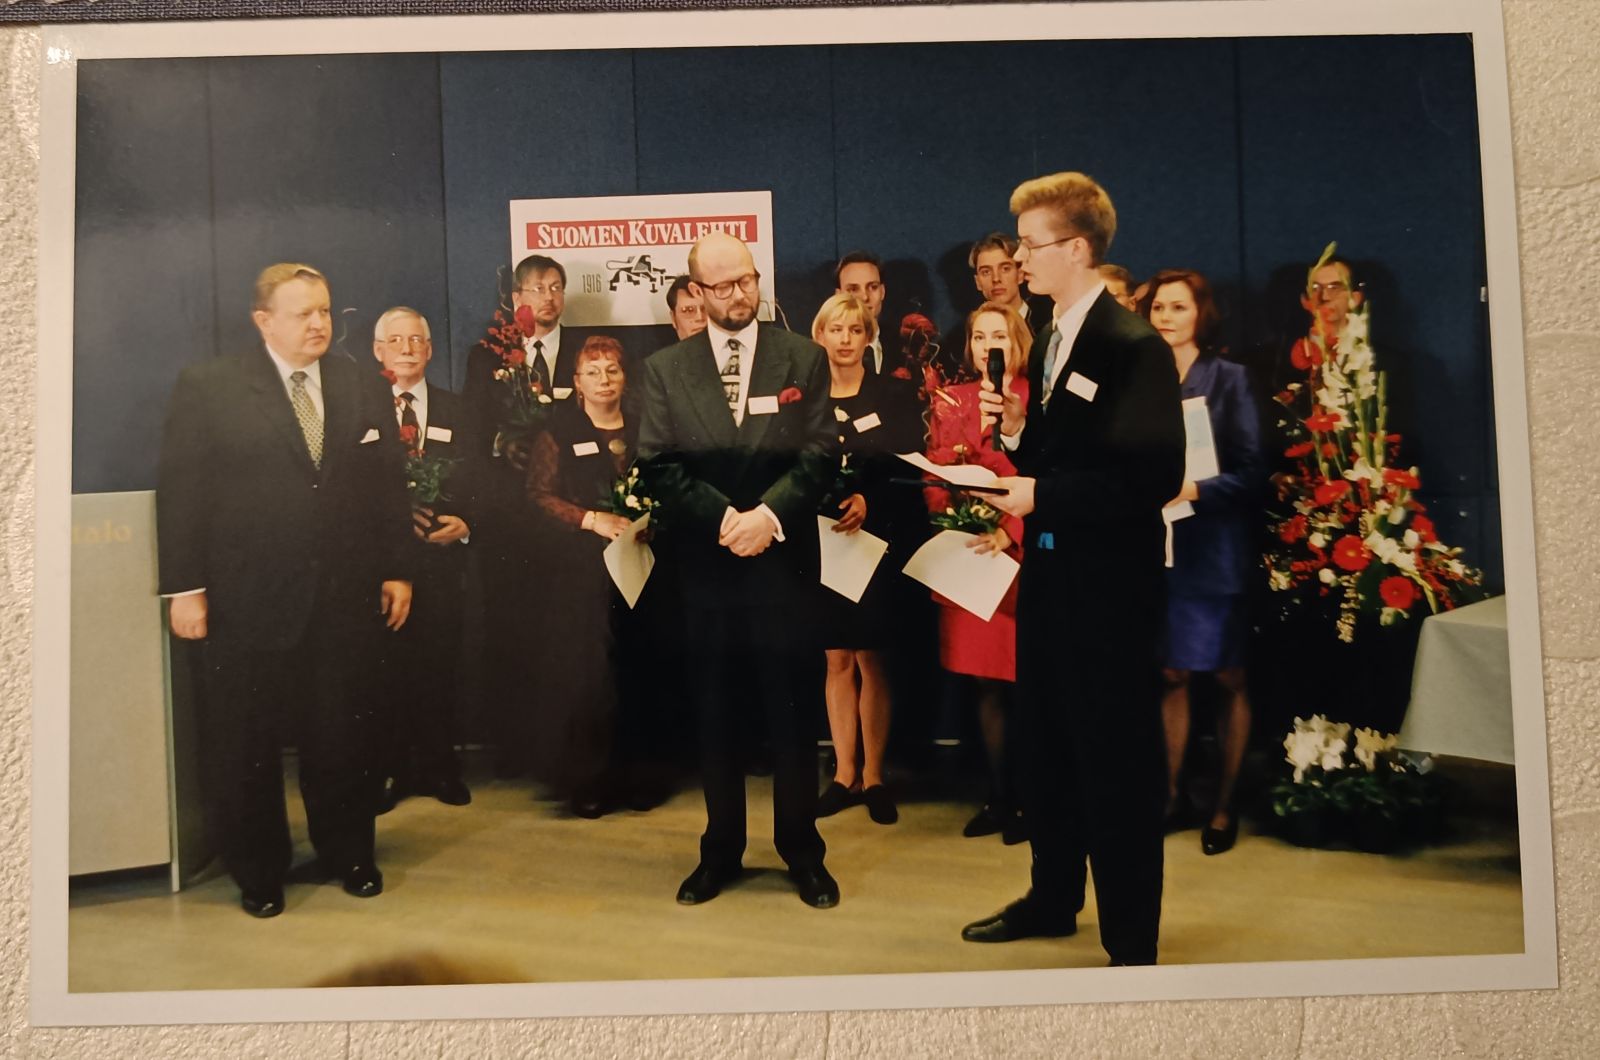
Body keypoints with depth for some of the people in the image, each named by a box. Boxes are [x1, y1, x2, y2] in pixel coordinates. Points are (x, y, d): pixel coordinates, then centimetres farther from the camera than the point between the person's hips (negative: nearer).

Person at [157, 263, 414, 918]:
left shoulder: (366, 389, 8)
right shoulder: (207, 388, -2)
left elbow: (388, 488, 9)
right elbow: (180, 492, -4)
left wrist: (397, 570, 6)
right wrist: (184, 587, -8)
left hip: (346, 599, 2)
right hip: (246, 601, -2)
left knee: (343, 737, 11)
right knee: (245, 743, 10)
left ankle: (348, 853, 31)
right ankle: (257, 870, 28)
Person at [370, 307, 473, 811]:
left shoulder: (453, 410, 12)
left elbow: (472, 484, 8)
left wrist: (464, 524, -10)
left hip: (440, 557, 2)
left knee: (438, 665, 6)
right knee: (383, 668, 2)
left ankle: (439, 767, 18)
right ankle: (388, 770, 14)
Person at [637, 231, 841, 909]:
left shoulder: (804, 359, 5)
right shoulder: (665, 369, 7)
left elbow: (820, 455, -2)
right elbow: (660, 466, 0)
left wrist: (768, 513, -16)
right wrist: (724, 517, -13)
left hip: (785, 563, -1)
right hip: (706, 567, 1)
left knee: (793, 714, 5)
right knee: (715, 716, 9)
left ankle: (802, 851, 21)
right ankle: (721, 852, 24)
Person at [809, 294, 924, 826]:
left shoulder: (895, 394, 2)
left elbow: (909, 466, -5)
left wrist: (868, 500, -21)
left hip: (875, 539, -2)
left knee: (869, 659, 1)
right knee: (837, 660, 6)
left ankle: (873, 776, 12)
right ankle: (844, 773, 15)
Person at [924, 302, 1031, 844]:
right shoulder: (949, 400, 13)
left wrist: (1010, 530, -20)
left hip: (1022, 553, -3)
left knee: (1025, 678, -1)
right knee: (986, 682, 7)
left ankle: (1031, 798, 13)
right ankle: (1000, 798, 18)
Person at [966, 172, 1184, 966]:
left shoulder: (1133, 346, -15)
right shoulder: (1048, 343, 12)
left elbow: (1155, 476, -21)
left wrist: (1044, 495, -20)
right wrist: (1016, 429, -2)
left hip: (1109, 580, -8)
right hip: (1047, 571, 9)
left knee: (1117, 755, 3)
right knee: (1049, 744, 18)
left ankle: (1132, 937, 18)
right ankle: (1053, 898, 35)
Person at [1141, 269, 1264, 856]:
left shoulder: (1229, 378, -2)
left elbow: (1252, 471, -8)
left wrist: (1193, 489, -20)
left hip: (1216, 547, -3)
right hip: (1158, 547, 3)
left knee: (1228, 676, 5)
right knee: (1172, 675, 7)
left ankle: (1225, 802, 17)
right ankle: (1169, 791, 19)